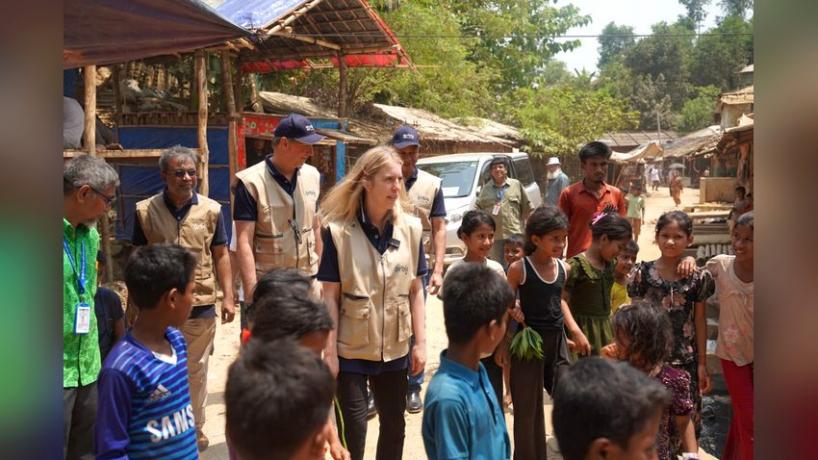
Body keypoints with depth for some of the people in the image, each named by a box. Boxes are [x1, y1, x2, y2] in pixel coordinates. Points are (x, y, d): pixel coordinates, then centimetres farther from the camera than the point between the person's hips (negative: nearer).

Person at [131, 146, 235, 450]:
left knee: (196, 370, 14)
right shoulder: (146, 211, -4)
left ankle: (195, 429, 30)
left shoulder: (211, 210, -2)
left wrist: (228, 297, -2)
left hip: (201, 306, 0)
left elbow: (221, 256, 3)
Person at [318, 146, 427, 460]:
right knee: (353, 430, 5)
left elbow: (415, 290, 4)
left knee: (394, 425, 15)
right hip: (351, 349, -3)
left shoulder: (411, 228, -1)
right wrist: (329, 351, -10)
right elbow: (330, 296, -9)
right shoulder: (339, 231, -11)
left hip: (394, 348, 4)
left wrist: (420, 342, 2)